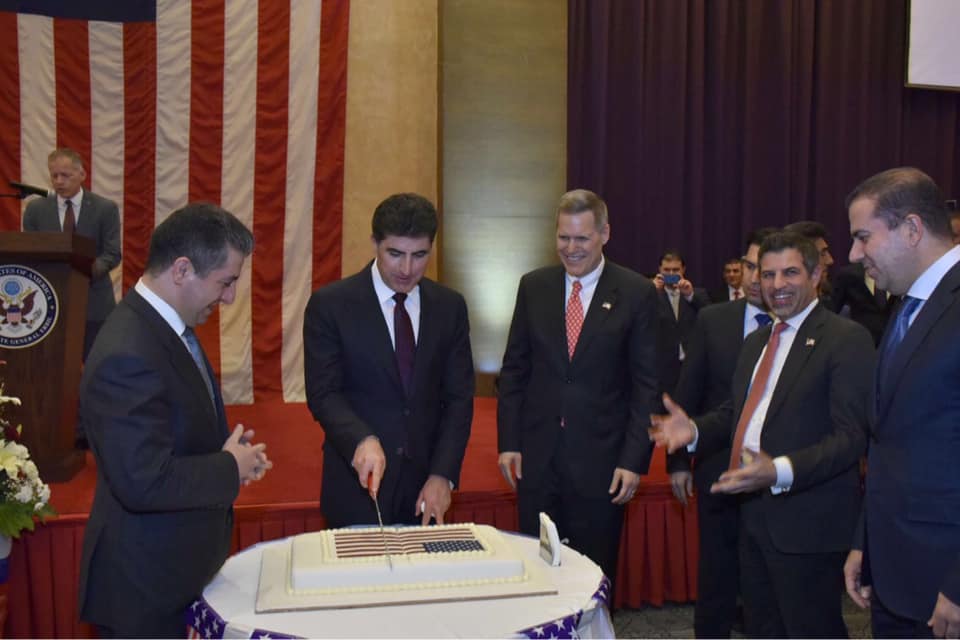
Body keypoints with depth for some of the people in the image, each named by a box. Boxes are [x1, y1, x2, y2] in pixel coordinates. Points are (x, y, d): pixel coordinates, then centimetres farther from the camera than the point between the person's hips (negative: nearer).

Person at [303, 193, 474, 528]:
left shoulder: (450, 306, 2)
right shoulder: (330, 304, -7)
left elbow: (459, 397, 1)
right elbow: (323, 394, -9)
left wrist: (443, 475, -7)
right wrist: (362, 440, -27)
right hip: (359, 483, -2)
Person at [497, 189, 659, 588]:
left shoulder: (636, 293, -5)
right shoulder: (533, 286, 4)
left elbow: (647, 384, -5)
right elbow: (514, 370, 7)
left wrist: (634, 459, -9)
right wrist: (508, 441, 1)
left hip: (601, 456, -2)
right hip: (537, 454, 3)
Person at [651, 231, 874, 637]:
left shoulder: (847, 339, -12)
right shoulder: (756, 341, 15)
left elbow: (852, 436, -19)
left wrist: (781, 471, -32)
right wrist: (694, 431, 1)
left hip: (807, 522, -7)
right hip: (754, 513, 8)